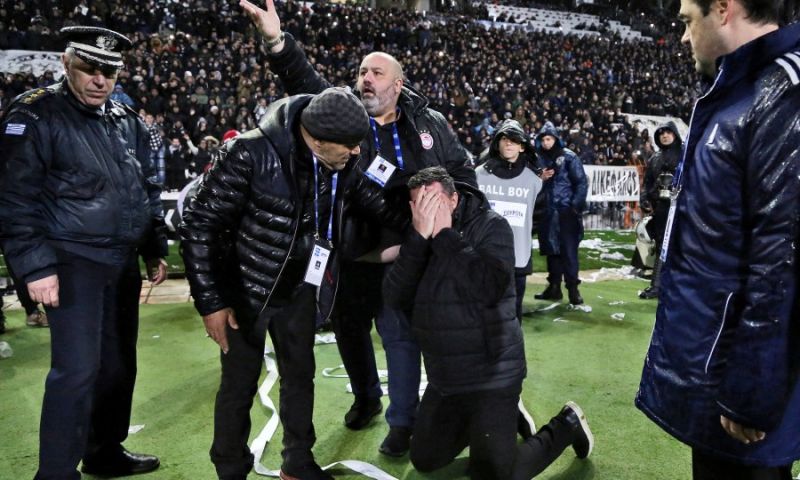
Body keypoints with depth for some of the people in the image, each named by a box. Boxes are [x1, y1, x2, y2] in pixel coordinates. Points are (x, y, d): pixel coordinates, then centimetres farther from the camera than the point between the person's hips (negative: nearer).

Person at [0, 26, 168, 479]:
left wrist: (156, 249, 15)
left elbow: (149, 190, 18)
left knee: (118, 364, 14)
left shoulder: (129, 122, 11)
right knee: (77, 369, -8)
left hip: (123, 261, 7)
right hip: (72, 260, -6)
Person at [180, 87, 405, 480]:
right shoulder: (250, 154, -25)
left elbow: (374, 202, 6)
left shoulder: (343, 166, -9)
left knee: (300, 375, 16)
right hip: (245, 288, -5)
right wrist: (210, 300, -18)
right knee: (240, 384, 8)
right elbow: (200, 223, -19)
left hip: (299, 289, 5)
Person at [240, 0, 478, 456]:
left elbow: (463, 170, 9)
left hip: (405, 253, -2)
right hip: (352, 251, 3)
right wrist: (278, 42, -30)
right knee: (349, 328, 17)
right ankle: (366, 397, 43)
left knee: (401, 335, 4)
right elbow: (308, 82, -14)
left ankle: (402, 422, 21)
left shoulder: (430, 123, 1)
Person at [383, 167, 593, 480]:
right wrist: (420, 237, -23)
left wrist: (444, 234, -24)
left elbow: (489, 289, -29)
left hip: (490, 377, -6)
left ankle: (566, 424, 21)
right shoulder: (417, 237, 1)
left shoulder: (490, 226, -13)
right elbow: (395, 298, -12)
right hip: (443, 379, 6)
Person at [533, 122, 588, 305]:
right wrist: (541, 178, -7)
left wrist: (576, 205, -11)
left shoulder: (568, 156, -3)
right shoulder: (539, 158, 9)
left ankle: (573, 288, 1)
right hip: (548, 211, 5)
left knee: (568, 249, -5)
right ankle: (554, 286, 18)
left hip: (566, 210, -4)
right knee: (551, 248, 9)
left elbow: (581, 182, -5)